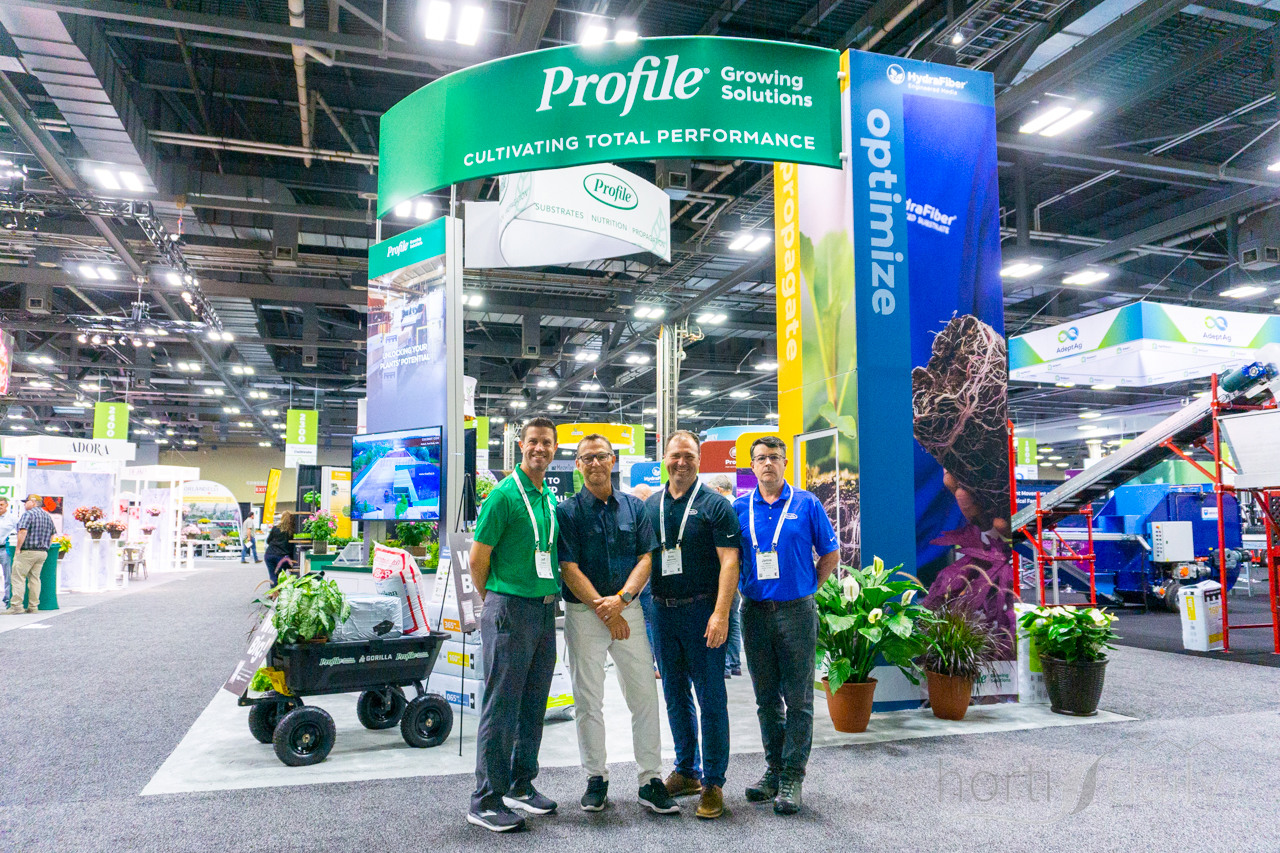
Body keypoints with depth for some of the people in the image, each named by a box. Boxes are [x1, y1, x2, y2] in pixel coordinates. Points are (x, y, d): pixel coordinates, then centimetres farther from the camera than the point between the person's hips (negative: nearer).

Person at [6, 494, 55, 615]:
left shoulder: (27, 515, -8)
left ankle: (16, 605, -7)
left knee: (19, 577, -3)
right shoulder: (48, 516, 16)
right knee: (35, 578, 9)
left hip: (27, 551, -7)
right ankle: (33, 606, 8)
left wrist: (18, 548, -14)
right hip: (43, 552, 7)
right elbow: (52, 535, 18)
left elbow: (23, 532, -19)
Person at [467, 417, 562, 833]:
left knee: (533, 705, 14)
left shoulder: (552, 498, 13)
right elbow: (478, 556, -8)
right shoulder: (504, 494, -10)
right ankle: (486, 801, 8)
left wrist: (550, 594, 15)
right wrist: (494, 600, 2)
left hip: (545, 610, 7)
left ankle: (521, 786, 27)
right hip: (509, 609, -7)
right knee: (501, 707, -2)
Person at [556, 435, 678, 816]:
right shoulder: (567, 512, -1)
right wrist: (604, 610, -12)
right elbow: (569, 569, -7)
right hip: (583, 613, -2)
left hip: (630, 610, 2)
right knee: (588, 701, 6)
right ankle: (596, 778, 21)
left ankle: (651, 780, 13)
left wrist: (622, 598, -12)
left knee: (645, 696, 2)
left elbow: (645, 559, 3)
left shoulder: (635, 507, 8)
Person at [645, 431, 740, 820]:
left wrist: (721, 613, -20)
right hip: (662, 610, 5)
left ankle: (712, 783, 10)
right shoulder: (651, 505, 10)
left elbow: (729, 561, -11)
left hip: (702, 610, -5)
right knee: (675, 695, 14)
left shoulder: (715, 504, -5)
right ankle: (686, 771, 28)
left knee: (711, 697, 0)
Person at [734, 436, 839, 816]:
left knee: (798, 698, 1)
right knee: (767, 697, 12)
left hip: (796, 611, -3)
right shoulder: (739, 507, 6)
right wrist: (746, 588, 6)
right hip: (755, 611, 3)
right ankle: (773, 769, 24)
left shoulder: (806, 504, 0)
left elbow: (831, 554, 5)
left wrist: (805, 588, 3)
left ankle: (792, 777, 8)